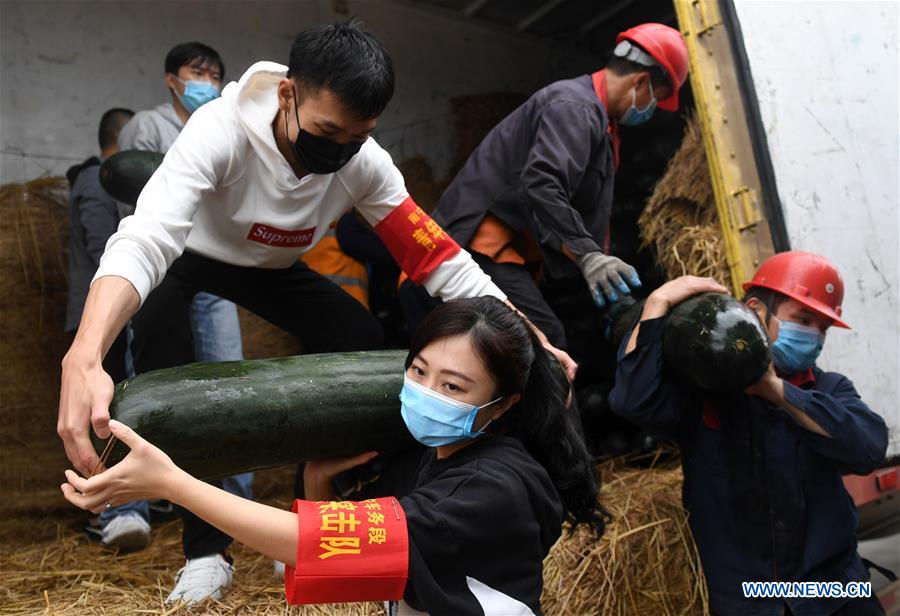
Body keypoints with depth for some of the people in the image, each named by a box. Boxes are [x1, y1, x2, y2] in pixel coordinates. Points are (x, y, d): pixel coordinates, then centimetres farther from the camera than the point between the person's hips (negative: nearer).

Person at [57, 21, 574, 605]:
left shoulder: (366, 164, -26)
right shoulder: (221, 130, -39)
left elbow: (442, 260, -25)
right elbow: (143, 242, -51)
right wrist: (84, 358, -69)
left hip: (274, 270, 3)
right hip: (191, 260, -3)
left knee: (365, 342, -16)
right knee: (158, 328, -33)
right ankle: (207, 548, -18)